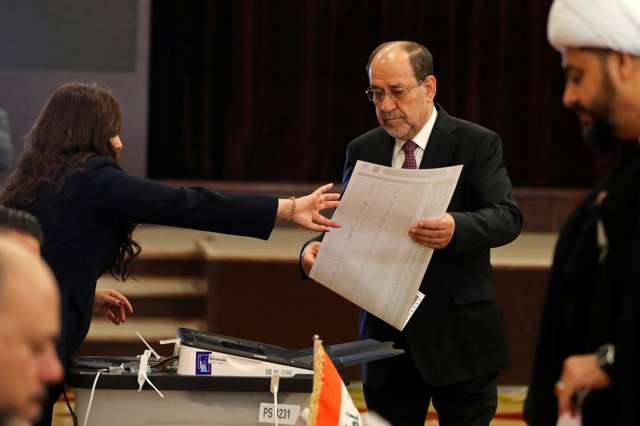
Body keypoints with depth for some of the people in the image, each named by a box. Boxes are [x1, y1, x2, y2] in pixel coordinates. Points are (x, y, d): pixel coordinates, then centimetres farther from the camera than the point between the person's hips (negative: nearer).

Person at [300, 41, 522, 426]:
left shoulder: (478, 144, -4)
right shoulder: (363, 151, 9)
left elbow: (507, 217, -15)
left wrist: (457, 228, -37)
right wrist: (317, 248, -15)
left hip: (457, 334, -4)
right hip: (386, 335, 4)